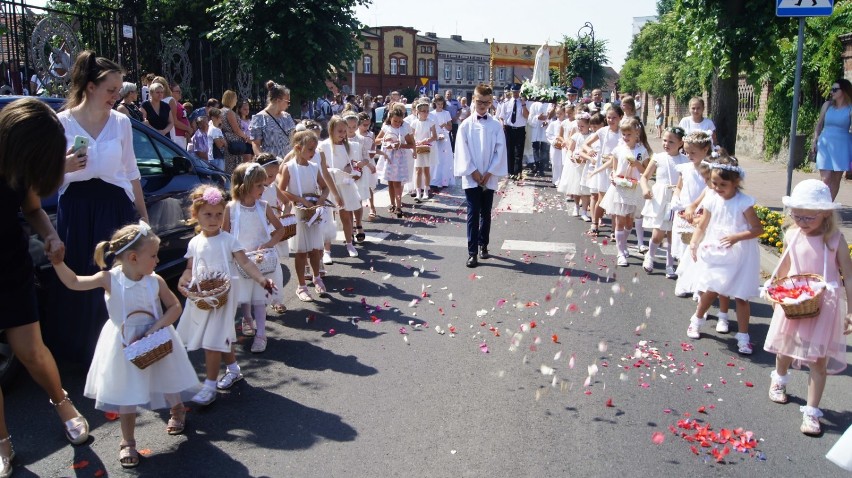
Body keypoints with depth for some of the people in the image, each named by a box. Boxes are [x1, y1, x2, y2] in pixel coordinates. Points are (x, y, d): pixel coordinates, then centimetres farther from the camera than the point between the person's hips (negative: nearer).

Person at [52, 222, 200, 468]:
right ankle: (128, 442, 25)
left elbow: (175, 306, -8)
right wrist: (57, 262, -32)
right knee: (127, 395, 7)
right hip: (125, 347, -1)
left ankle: (177, 411, 52)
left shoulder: (155, 281, -16)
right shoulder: (110, 279, -20)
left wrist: (157, 326, -21)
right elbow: (74, 282, -19)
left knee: (169, 385, 18)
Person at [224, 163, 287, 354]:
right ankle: (247, 320, 41)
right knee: (244, 297, 14)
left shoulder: (263, 206, -6)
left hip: (262, 259, 0)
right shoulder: (231, 208, -10)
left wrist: (267, 244, -13)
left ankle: (260, 335, 0)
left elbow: (280, 229, 1)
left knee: (259, 298, -2)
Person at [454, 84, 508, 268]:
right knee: (473, 214, -3)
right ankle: (472, 252, -2)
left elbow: (500, 150, -1)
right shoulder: (466, 124, -1)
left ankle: (483, 245, 26)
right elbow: (462, 151, -4)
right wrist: (473, 171, -10)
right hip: (471, 177, -1)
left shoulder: (496, 125, 1)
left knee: (486, 213, 11)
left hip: (489, 178, 2)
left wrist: (490, 172, -8)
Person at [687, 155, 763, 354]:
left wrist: (736, 237, -26)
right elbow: (702, 226, 3)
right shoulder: (712, 200, -3)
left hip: (739, 257, -3)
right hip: (716, 254, 3)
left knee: (741, 296, 4)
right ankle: (697, 320, 37)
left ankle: (743, 336, 15)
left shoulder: (744, 203, -14)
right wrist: (694, 243, -12)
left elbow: (758, 229, -13)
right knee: (710, 290, 13)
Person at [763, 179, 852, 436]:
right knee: (785, 348, 21)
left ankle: (811, 412, 12)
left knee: (818, 361, 2)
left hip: (824, 307, -3)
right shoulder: (792, 235, -6)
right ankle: (779, 380, 52)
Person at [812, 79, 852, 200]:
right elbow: (819, 124, 13)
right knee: (825, 179, -6)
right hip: (825, 145, 1)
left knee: (836, 179, 4)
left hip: (841, 147, -1)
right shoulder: (827, 105, 7)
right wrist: (814, 141, 8)